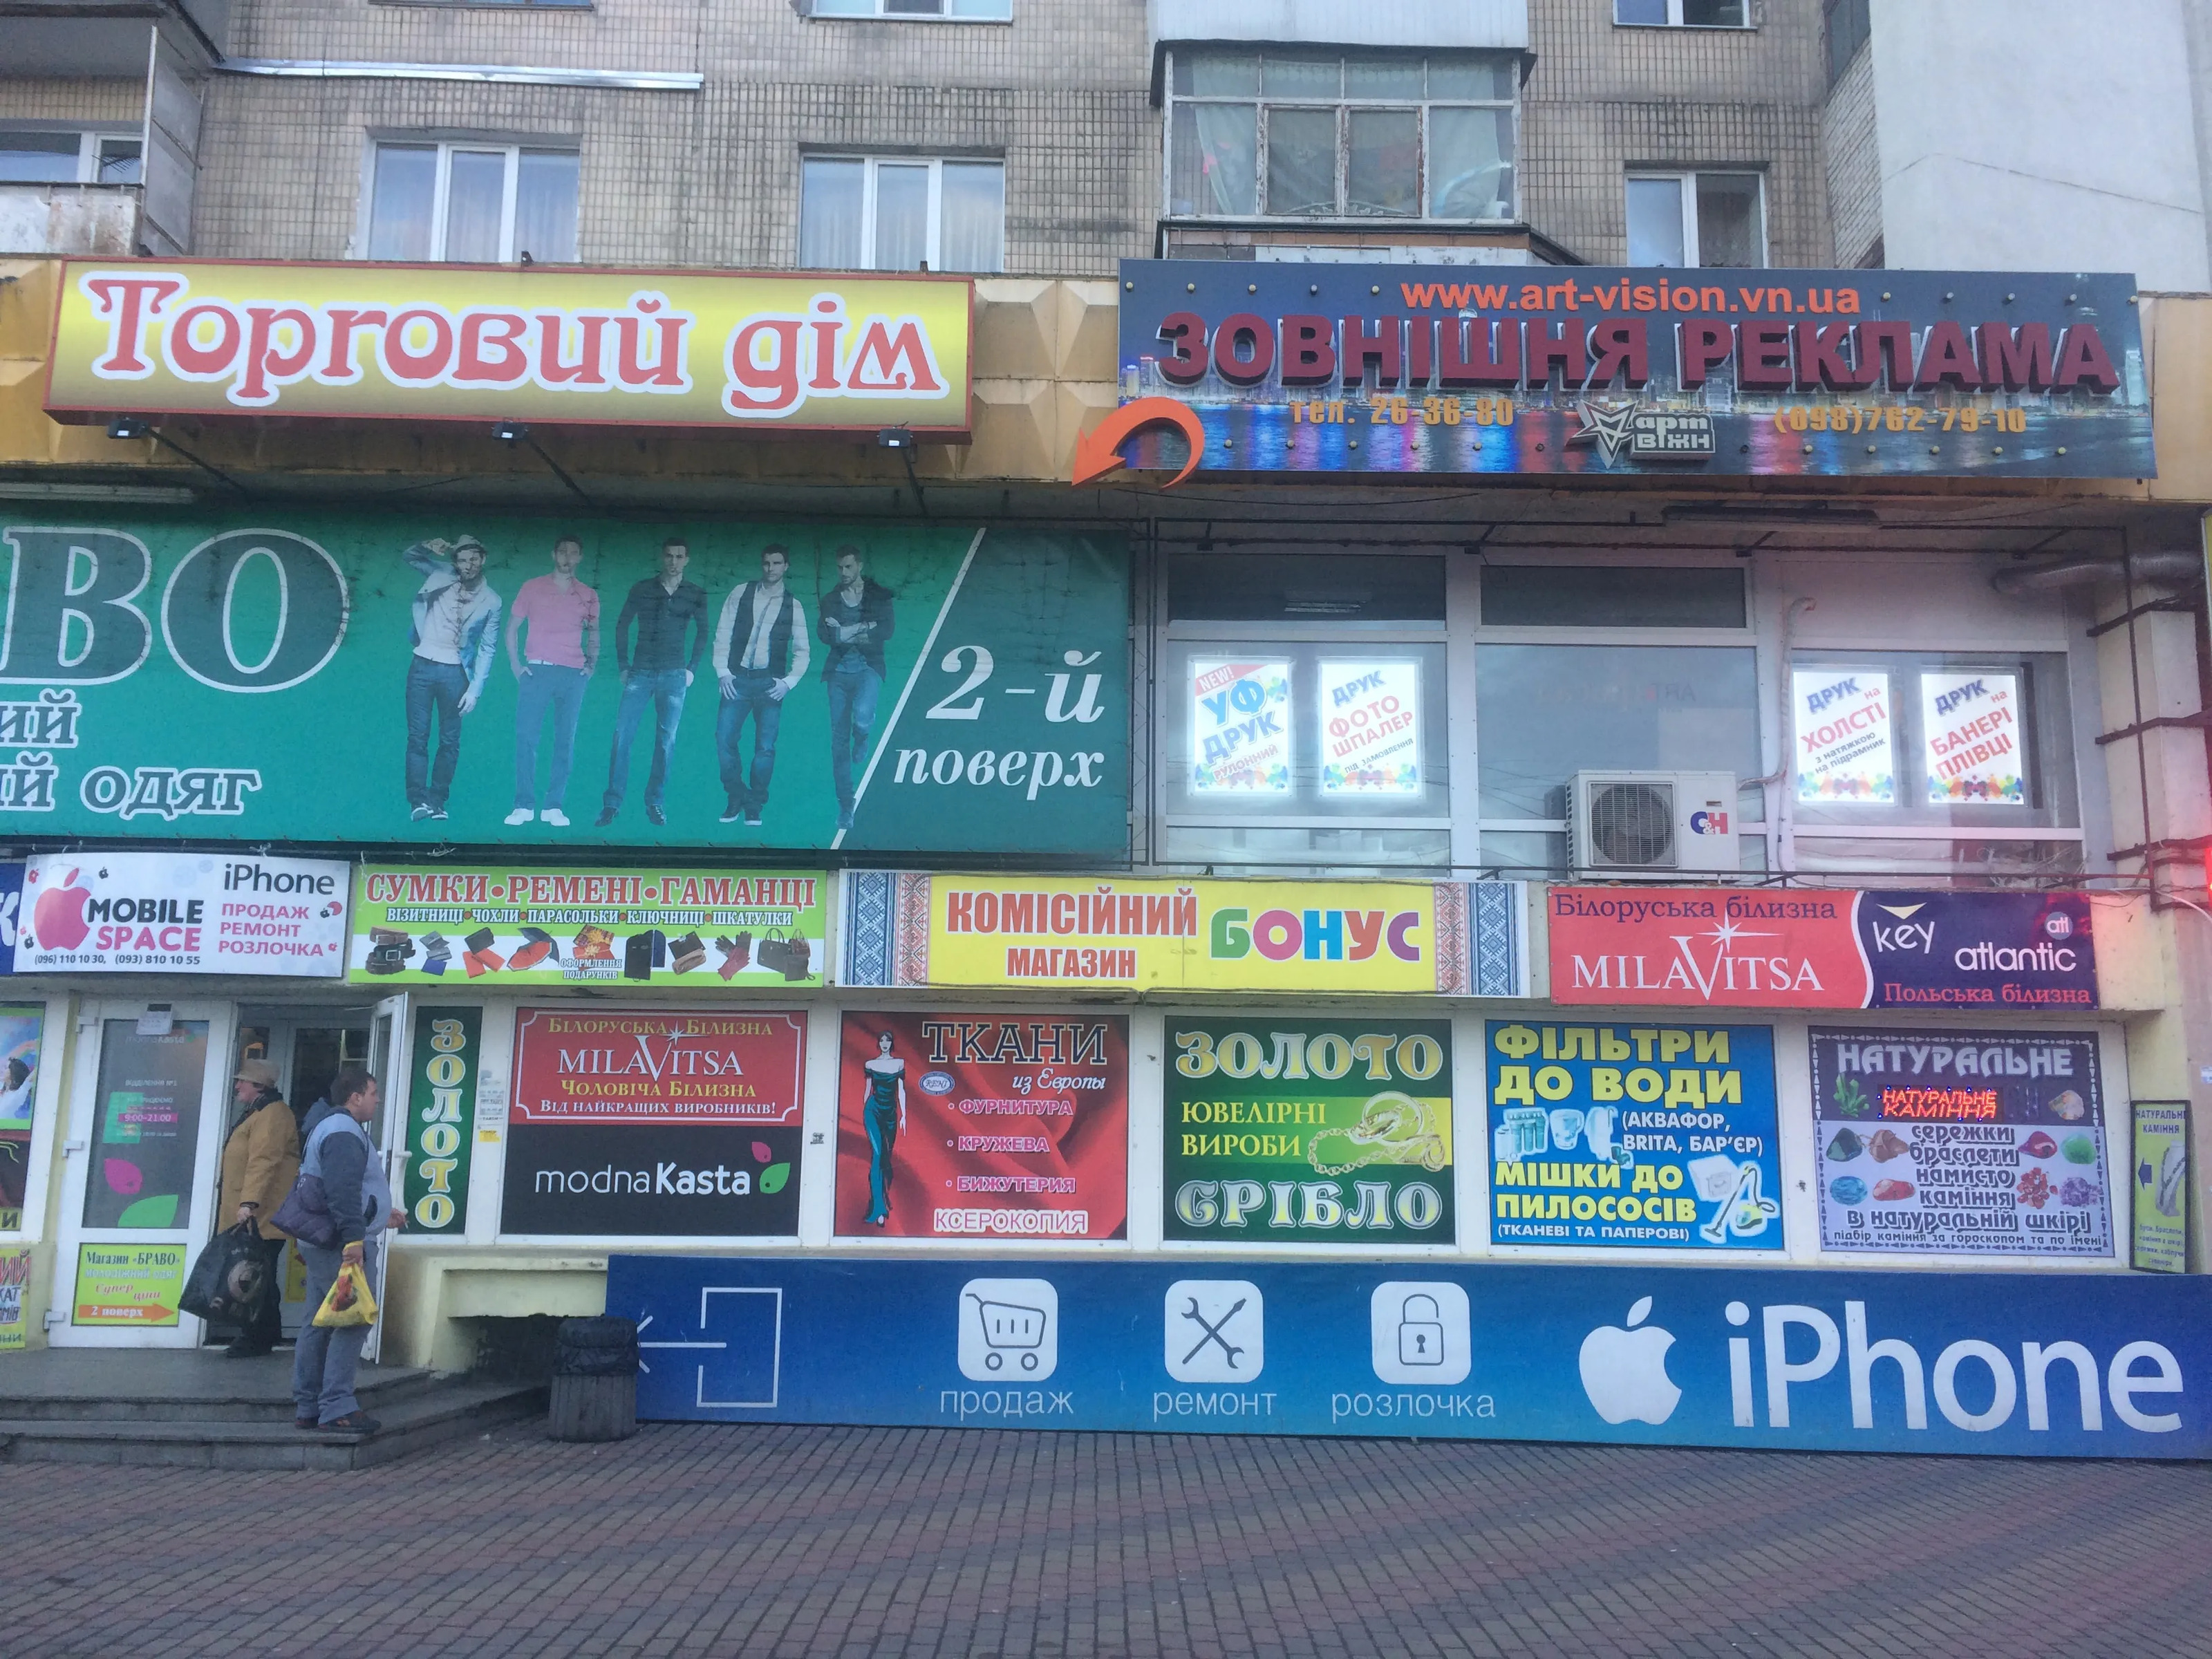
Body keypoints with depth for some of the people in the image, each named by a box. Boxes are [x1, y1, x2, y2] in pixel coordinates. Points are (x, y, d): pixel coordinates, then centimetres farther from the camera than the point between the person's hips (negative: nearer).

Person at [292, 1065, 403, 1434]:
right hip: (344, 1246, -11)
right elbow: (343, 1191, -25)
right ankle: (337, 1407, -11)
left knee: (318, 1323, 12)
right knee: (353, 1321, -10)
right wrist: (353, 1237, -29)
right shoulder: (344, 1133, -14)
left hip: (324, 1244, 11)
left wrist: (380, 1215, 35)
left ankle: (307, 1407, 17)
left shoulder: (329, 1129, 22)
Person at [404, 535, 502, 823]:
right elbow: (410, 557, 17)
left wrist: (475, 690, -7)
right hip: (422, 666, 1)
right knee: (418, 736, -2)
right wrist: (428, 547, -6)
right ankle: (418, 800, 0)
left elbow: (488, 649, -1)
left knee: (449, 741, 3)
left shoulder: (490, 601, 0)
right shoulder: (442, 576, 5)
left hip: (454, 672, -1)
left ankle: (437, 801, 10)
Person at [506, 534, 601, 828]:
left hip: (573, 675, 1)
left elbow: (593, 634, 22)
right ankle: (524, 805, 0)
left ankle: (554, 806, 3)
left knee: (565, 741, 0)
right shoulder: (532, 588, 7)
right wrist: (515, 665, 1)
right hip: (536, 670, -1)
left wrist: (592, 663, 6)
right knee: (526, 737, -5)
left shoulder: (588, 596, 11)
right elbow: (512, 628, 11)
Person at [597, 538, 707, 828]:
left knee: (666, 741, 0)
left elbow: (702, 632, 12)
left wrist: (692, 668, 5)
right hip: (640, 674, 0)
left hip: (674, 676, 0)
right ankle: (612, 803, -2)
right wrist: (623, 667, 4)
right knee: (622, 736, -6)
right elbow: (622, 626, 9)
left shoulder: (695, 594, 5)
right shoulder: (643, 589, 5)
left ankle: (655, 803, 8)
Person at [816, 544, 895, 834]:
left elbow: (885, 631, -10)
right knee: (839, 739, 0)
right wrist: (859, 629, -14)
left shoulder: (879, 595, 4)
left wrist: (844, 632, -10)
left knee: (862, 714, -33)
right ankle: (846, 806, 9)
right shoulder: (830, 600, 10)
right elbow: (825, 636, -3)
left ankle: (861, 738, 7)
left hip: (868, 667, -3)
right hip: (839, 670, 3)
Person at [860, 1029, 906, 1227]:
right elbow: (868, 1090, 10)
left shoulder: (899, 1063, 6)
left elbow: (901, 1090, 5)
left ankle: (885, 1202, 19)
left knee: (887, 1159, 7)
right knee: (877, 1155, -14)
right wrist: (864, 1114, 12)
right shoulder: (870, 1064, 4)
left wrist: (903, 1115, -1)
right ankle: (879, 1210, -20)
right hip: (873, 1110, -2)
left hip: (891, 1112, 2)